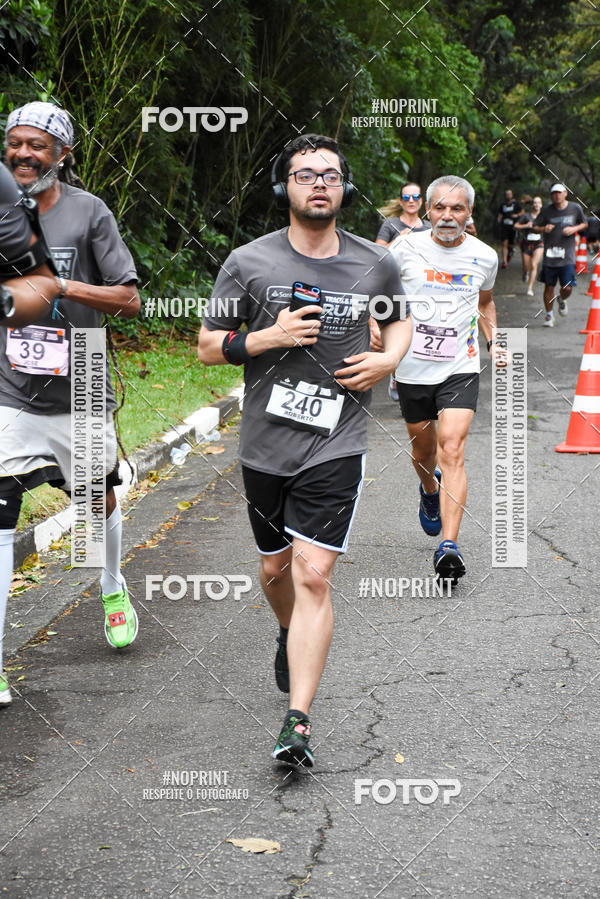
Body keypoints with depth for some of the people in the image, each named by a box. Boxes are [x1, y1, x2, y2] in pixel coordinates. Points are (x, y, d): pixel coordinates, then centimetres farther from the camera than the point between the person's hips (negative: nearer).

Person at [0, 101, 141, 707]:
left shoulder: (89, 213, -6)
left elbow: (129, 300, -11)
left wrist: (58, 284, -20)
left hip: (79, 395, -1)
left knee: (100, 504, 17)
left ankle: (112, 589, 49)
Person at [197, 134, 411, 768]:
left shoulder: (375, 265, 1)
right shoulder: (248, 263, -4)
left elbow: (399, 318, 21)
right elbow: (208, 346, 2)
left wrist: (387, 359, 0)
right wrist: (268, 337, -16)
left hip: (336, 447, -1)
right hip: (265, 445, 2)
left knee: (314, 575, -13)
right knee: (276, 568, 18)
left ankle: (297, 722, -12)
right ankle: (290, 634, 52)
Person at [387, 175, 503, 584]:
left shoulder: (484, 256, 1)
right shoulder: (406, 250, -5)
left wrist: (494, 342, 8)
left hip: (460, 370, -1)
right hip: (413, 369, 1)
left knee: (452, 450, -17)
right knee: (424, 450, 17)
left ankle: (449, 546, -22)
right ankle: (429, 489, 54)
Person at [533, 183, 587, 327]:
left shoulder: (575, 208, 2)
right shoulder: (547, 210, 0)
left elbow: (585, 224, 17)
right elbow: (535, 227, 7)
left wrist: (574, 229, -4)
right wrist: (543, 229, -15)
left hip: (567, 257, 0)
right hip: (549, 255, 0)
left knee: (567, 288, -6)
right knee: (549, 287, 4)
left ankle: (562, 300, 30)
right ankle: (549, 315, 22)